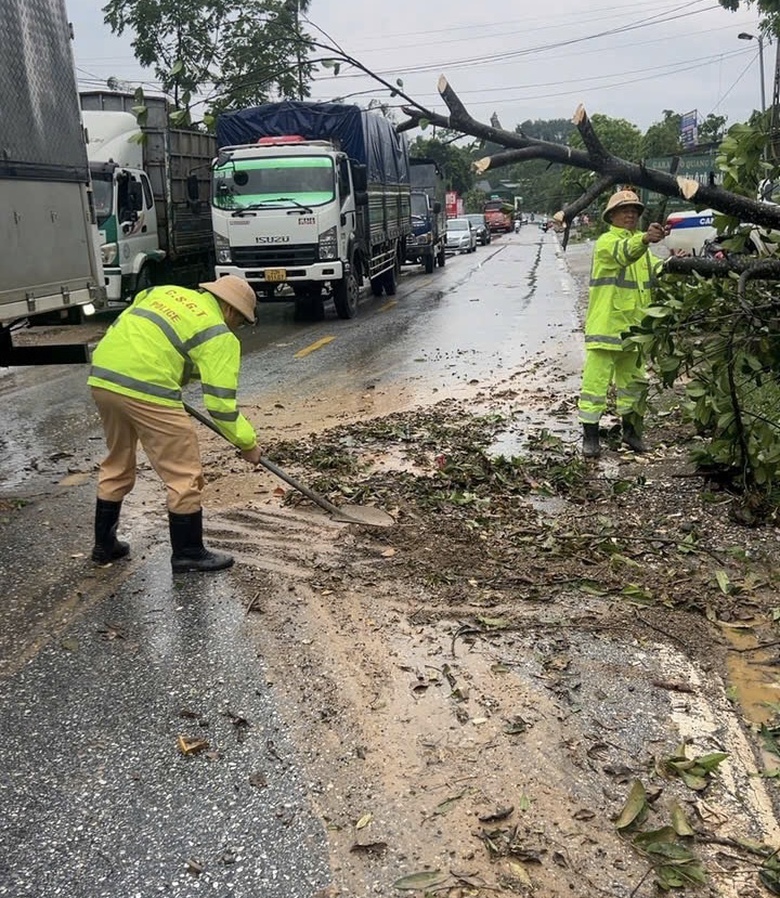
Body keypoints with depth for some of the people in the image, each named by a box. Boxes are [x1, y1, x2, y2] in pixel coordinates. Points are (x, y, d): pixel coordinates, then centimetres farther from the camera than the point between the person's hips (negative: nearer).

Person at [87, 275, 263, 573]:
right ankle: (188, 553, 14)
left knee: (117, 464, 25)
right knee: (184, 475, 5)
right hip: (146, 389, -8)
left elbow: (122, 327, 25)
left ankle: (104, 544, 34)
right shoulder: (219, 336, 1)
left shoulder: (166, 292, 23)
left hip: (102, 376, 8)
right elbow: (220, 402, -5)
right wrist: (247, 442, 5)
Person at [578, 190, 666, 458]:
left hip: (633, 326, 8)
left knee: (634, 380, 16)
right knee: (596, 380, -5)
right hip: (605, 325, -7)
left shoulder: (640, 244, 17)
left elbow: (656, 268, 10)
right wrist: (645, 239, -51)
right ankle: (590, 435, 3)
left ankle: (631, 429, 30)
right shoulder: (606, 242, -9)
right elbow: (623, 252, -31)